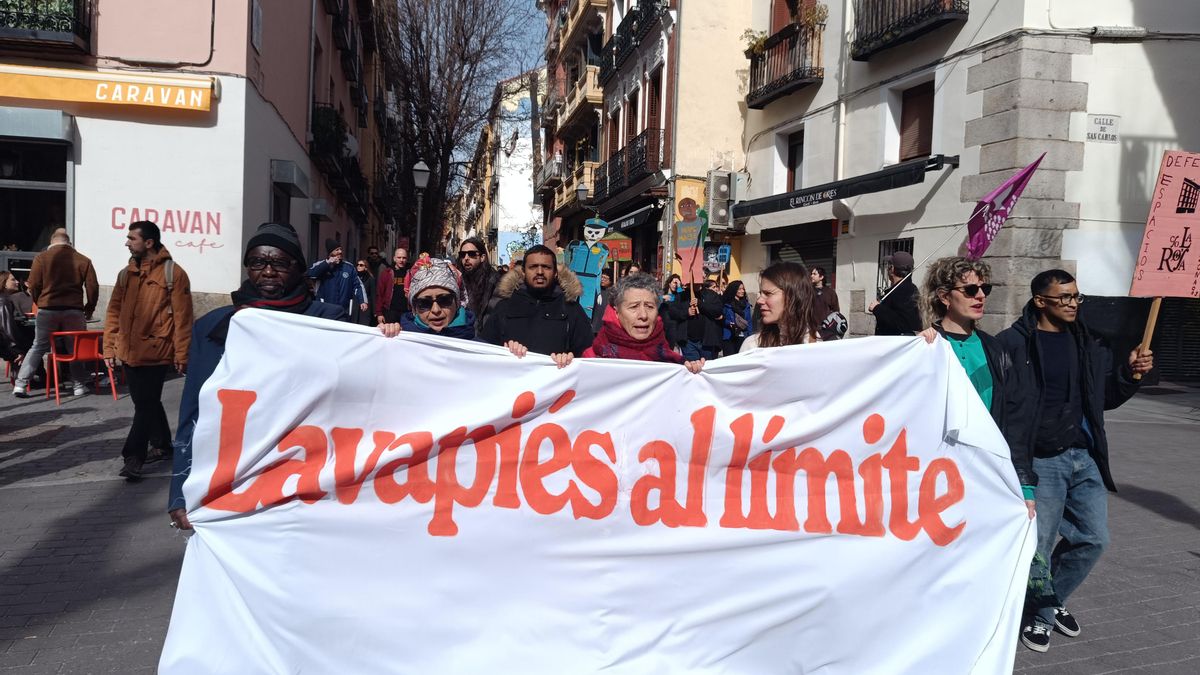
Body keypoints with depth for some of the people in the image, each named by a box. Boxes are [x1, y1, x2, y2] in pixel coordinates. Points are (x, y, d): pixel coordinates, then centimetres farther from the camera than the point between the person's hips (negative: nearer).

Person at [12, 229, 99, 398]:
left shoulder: (41, 258, 2)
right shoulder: (83, 260, 4)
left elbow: (33, 286, 1)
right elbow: (93, 288, 2)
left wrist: (40, 303, 19)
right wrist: (89, 309, 15)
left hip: (47, 310, 0)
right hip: (74, 311, 0)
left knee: (38, 347, 11)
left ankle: (20, 384, 8)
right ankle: (79, 385, 15)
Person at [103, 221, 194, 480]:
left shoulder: (173, 273, -8)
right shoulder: (125, 274, 10)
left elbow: (182, 317, -10)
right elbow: (114, 312, 13)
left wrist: (181, 354, -11)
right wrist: (109, 347, 8)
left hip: (155, 353, -7)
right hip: (129, 352, 7)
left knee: (145, 405, -4)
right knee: (147, 403, 17)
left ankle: (134, 457, 1)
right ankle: (162, 446, 31)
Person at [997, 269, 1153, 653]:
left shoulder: (1088, 344, 9)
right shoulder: (1012, 344, -11)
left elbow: (1105, 397, 16)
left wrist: (1129, 373, 0)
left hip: (1085, 458, 6)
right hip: (1040, 461, -6)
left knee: (1094, 538, 11)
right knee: (1039, 546, 0)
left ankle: (1051, 602, 32)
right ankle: (1038, 614, 24)